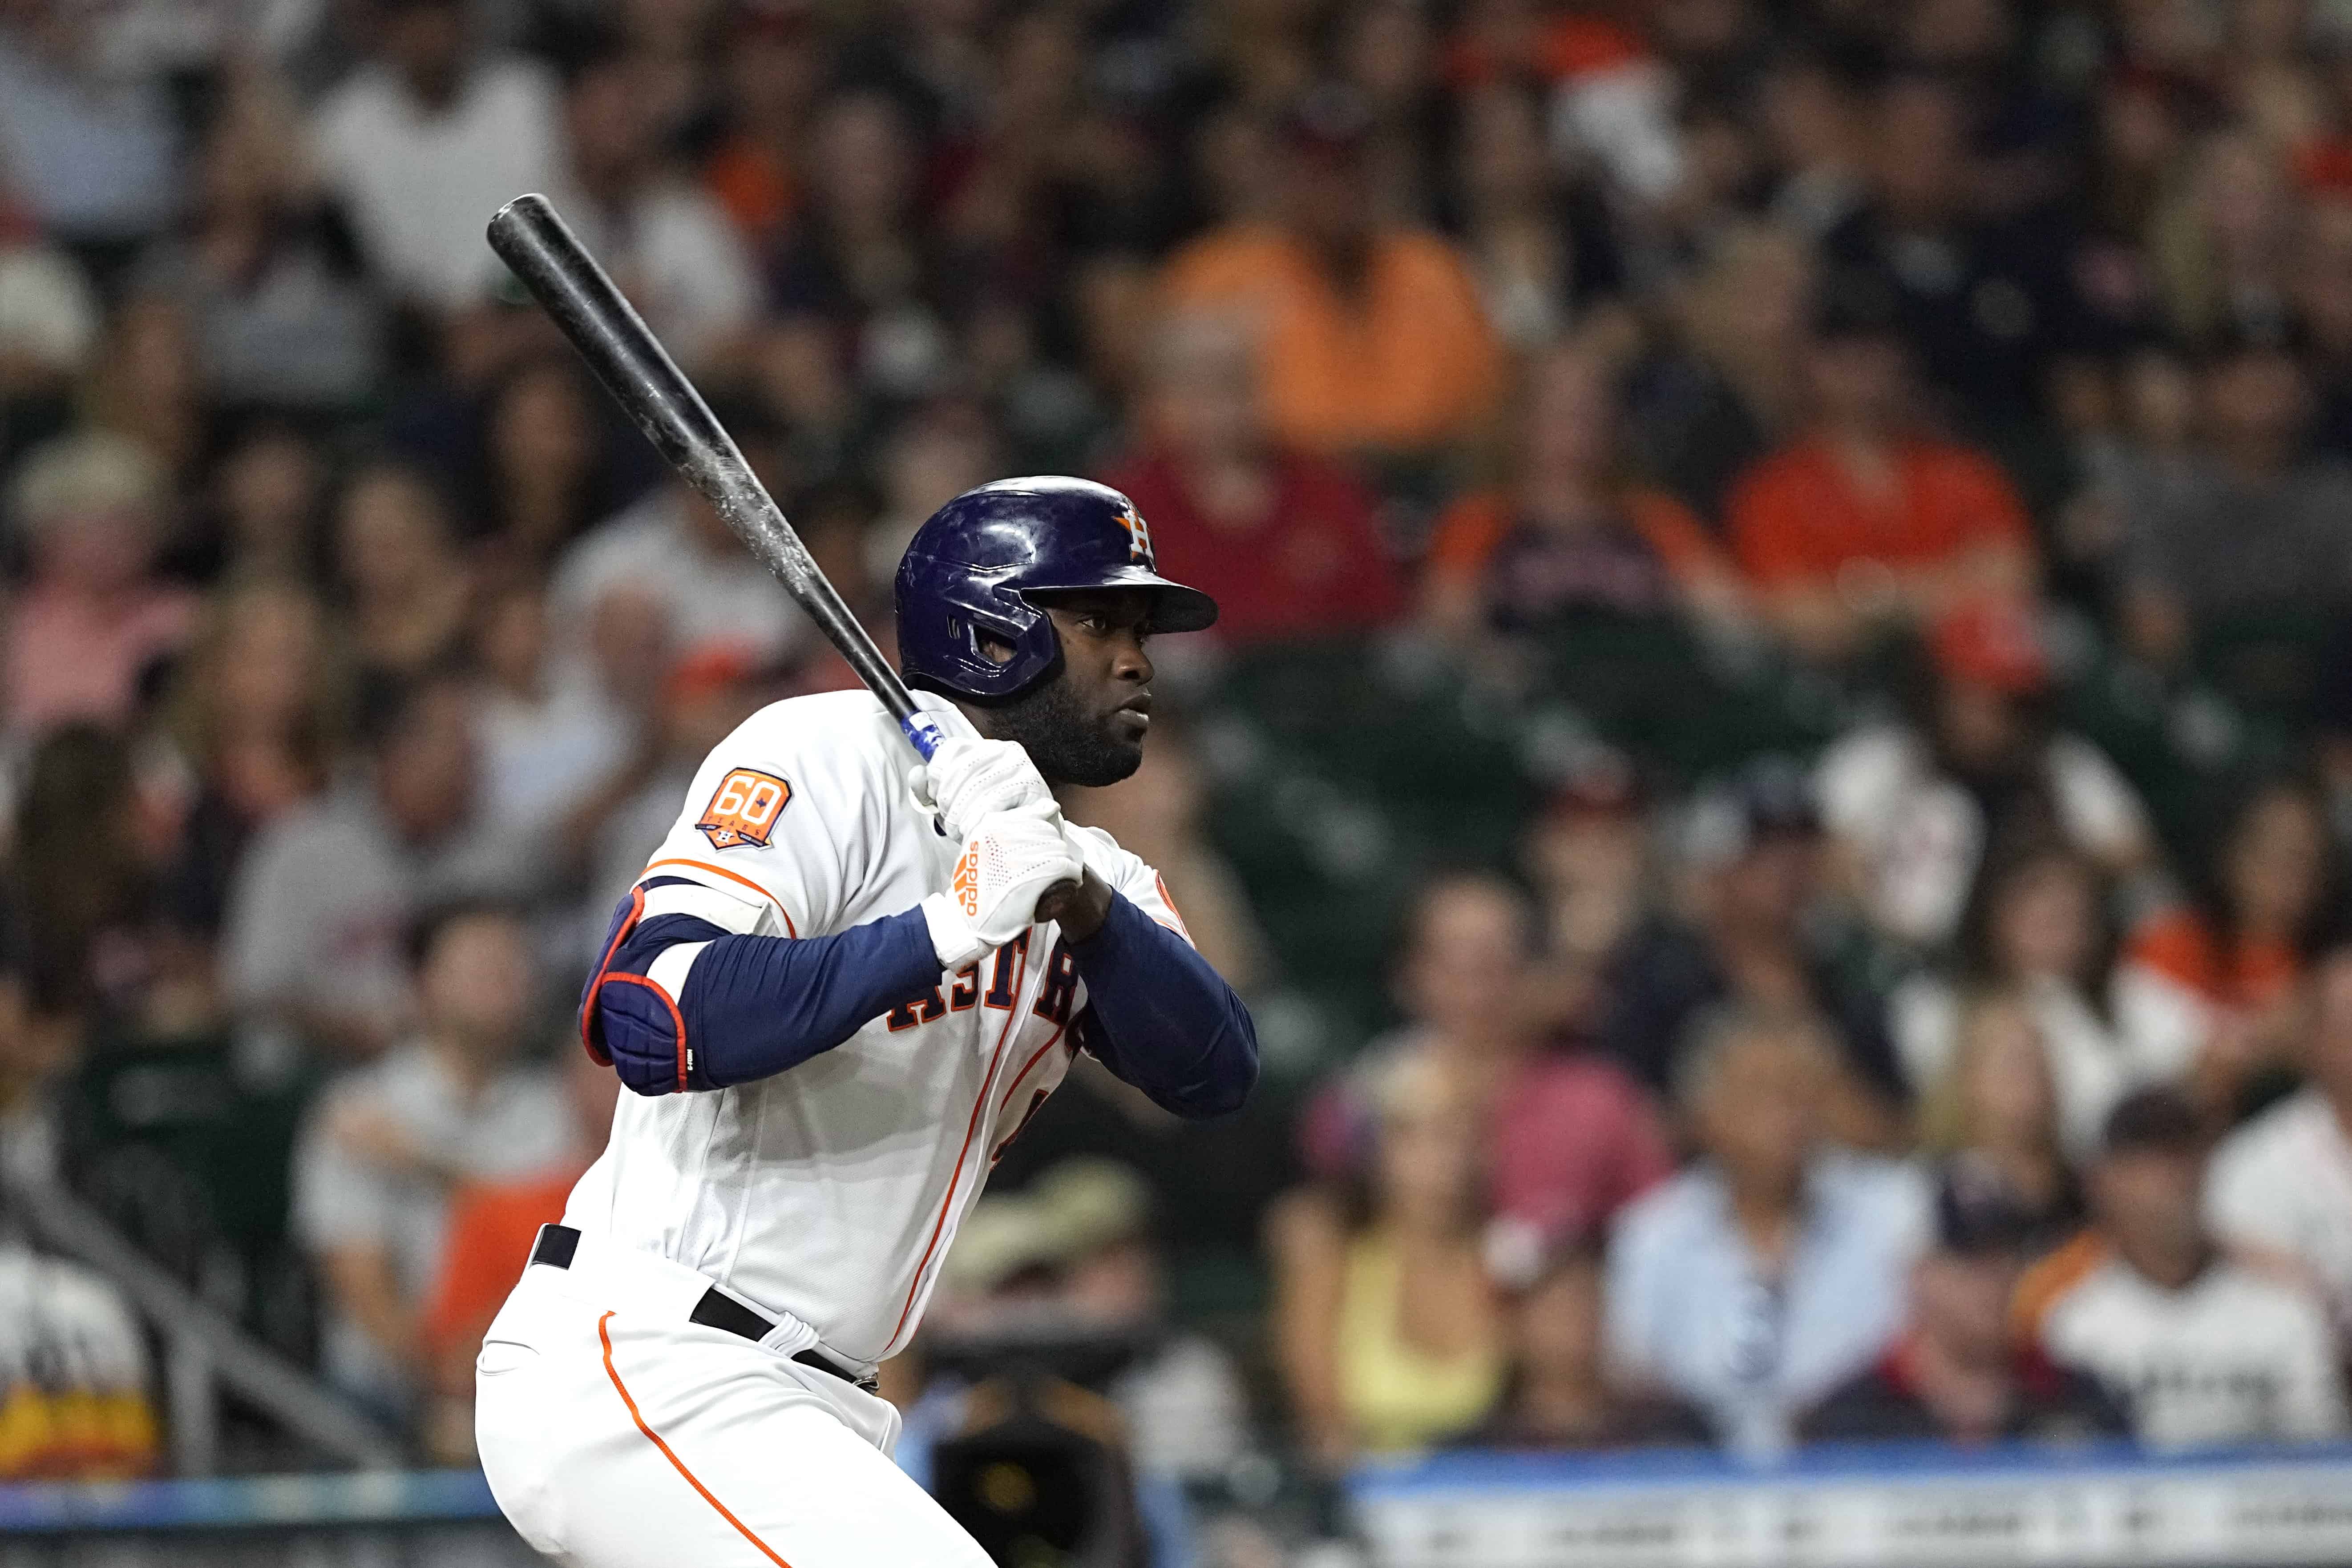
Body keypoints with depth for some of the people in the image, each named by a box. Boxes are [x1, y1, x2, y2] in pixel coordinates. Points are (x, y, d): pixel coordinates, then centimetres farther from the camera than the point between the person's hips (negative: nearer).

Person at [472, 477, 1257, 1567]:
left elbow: (1216, 1076, -4)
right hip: (642, 1371, -9)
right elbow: (646, 1019, -24)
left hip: (794, 1412, 9)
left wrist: (1084, 905, -21)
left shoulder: (1096, 880, 15)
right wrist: (948, 928, -28)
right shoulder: (831, 758, -9)